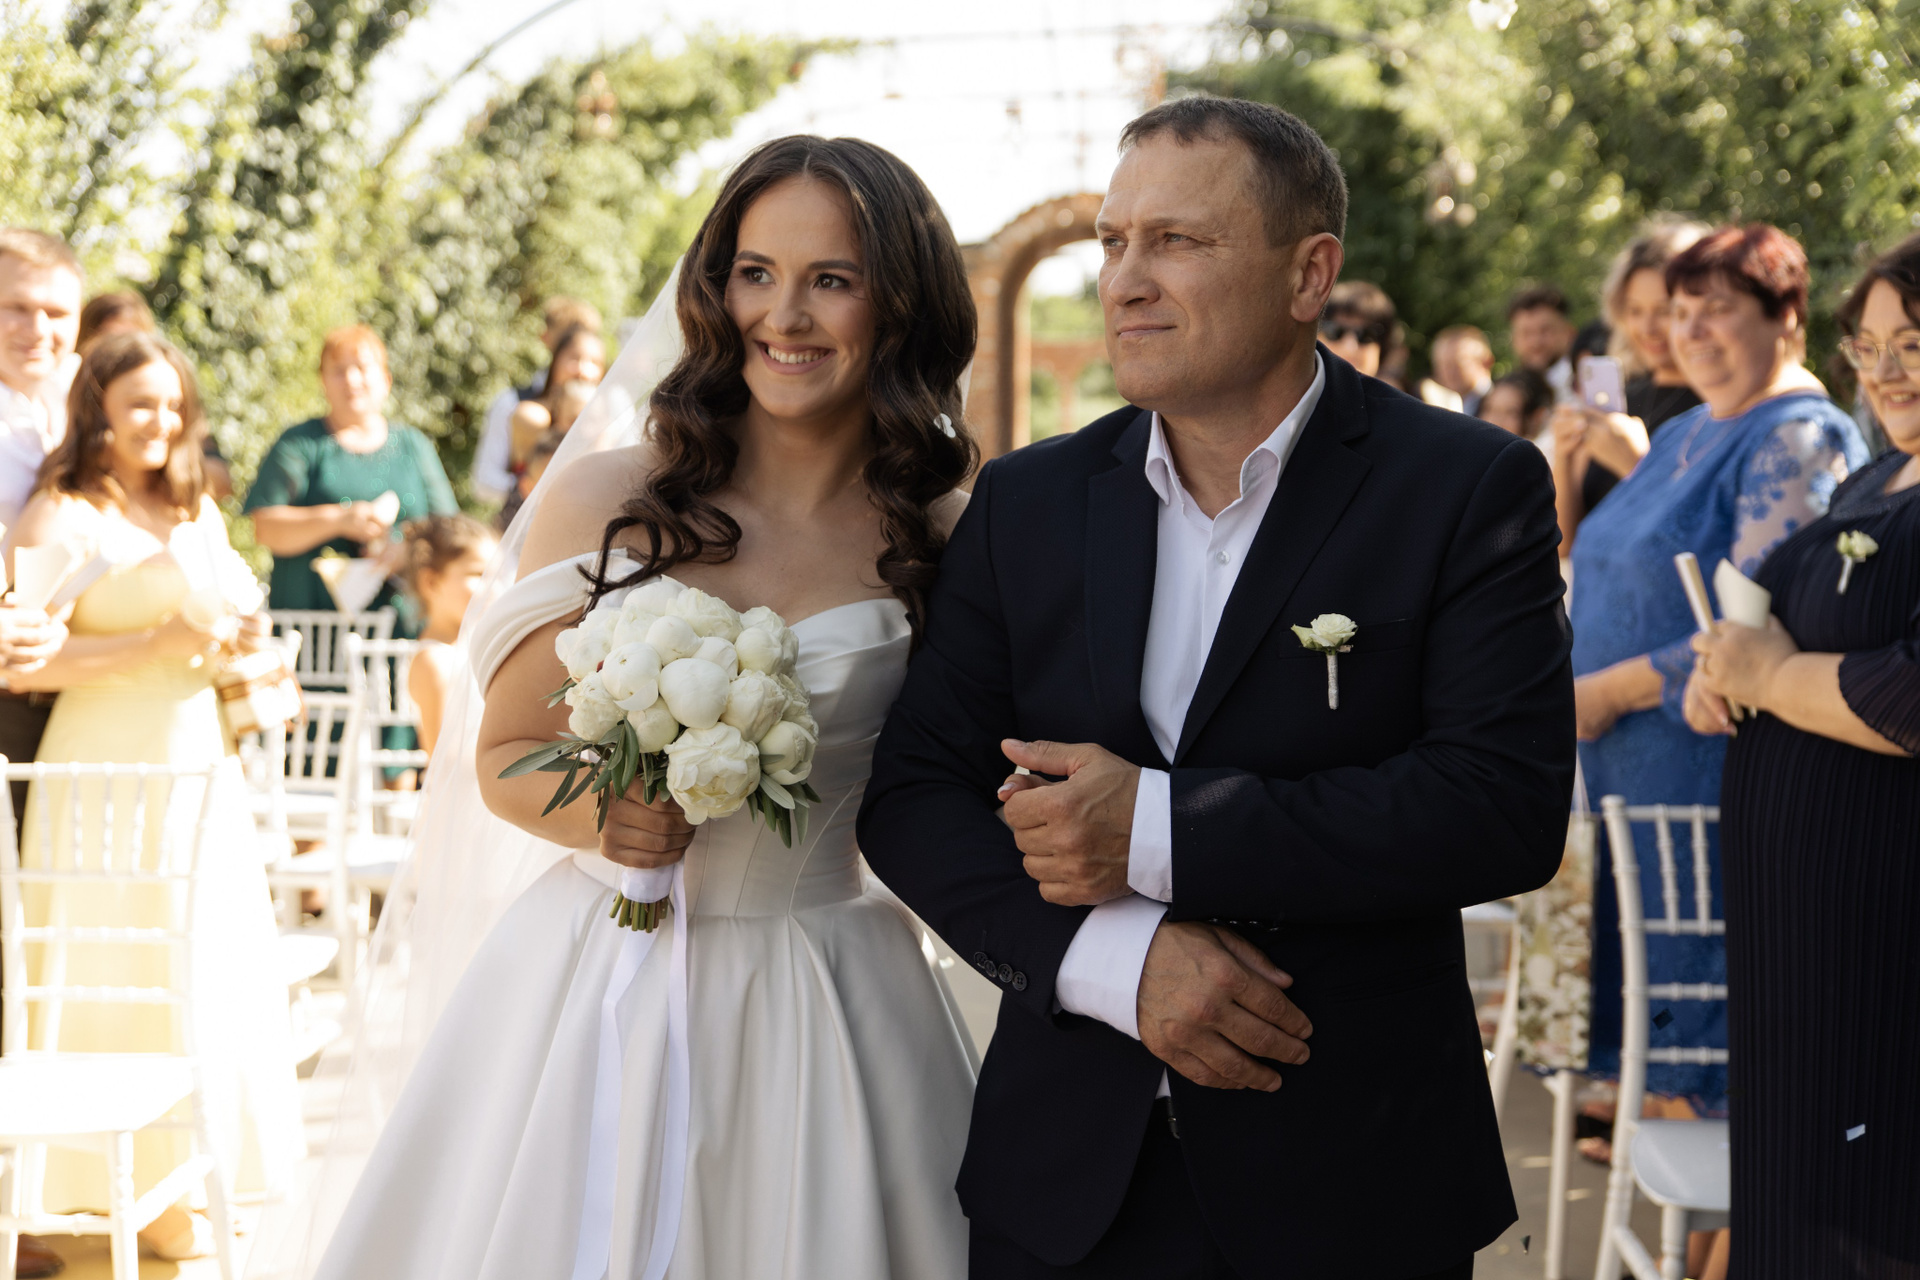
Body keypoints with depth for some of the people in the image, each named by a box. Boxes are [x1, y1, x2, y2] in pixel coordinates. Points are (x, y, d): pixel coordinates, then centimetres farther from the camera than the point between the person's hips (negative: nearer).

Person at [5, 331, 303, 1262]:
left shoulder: (198, 512, 15)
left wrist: (239, 641, 5)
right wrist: (153, 646, -20)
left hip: (198, 761, 7)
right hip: (106, 767, -7)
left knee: (210, 967, 8)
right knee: (116, 972, -4)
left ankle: (187, 1178, 20)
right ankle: (107, 1183, 5)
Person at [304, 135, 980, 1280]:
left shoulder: (938, 540, -2)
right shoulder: (603, 498, -3)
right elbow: (508, 754, 2)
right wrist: (600, 813, -15)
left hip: (824, 1003, 0)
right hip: (597, 981, 0)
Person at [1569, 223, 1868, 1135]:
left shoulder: (1799, 441, -13)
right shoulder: (1684, 435, 17)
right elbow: (1612, 581, 25)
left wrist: (1609, 692, -16)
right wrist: (1561, 688, 8)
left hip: (1717, 771, -9)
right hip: (1626, 766, 9)